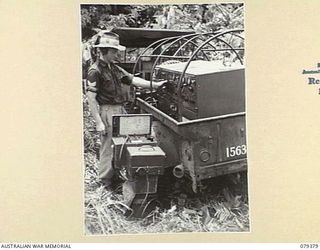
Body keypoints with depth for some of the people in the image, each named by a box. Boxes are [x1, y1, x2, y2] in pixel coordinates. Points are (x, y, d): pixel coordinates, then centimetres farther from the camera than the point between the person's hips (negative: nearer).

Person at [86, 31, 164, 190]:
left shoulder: (114, 68, 13)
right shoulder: (95, 71, -13)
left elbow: (133, 80, 12)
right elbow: (91, 98, -16)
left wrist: (154, 85, 5)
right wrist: (98, 122, -19)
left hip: (120, 110, 9)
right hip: (107, 111, -8)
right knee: (108, 147, -1)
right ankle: (105, 181, 12)